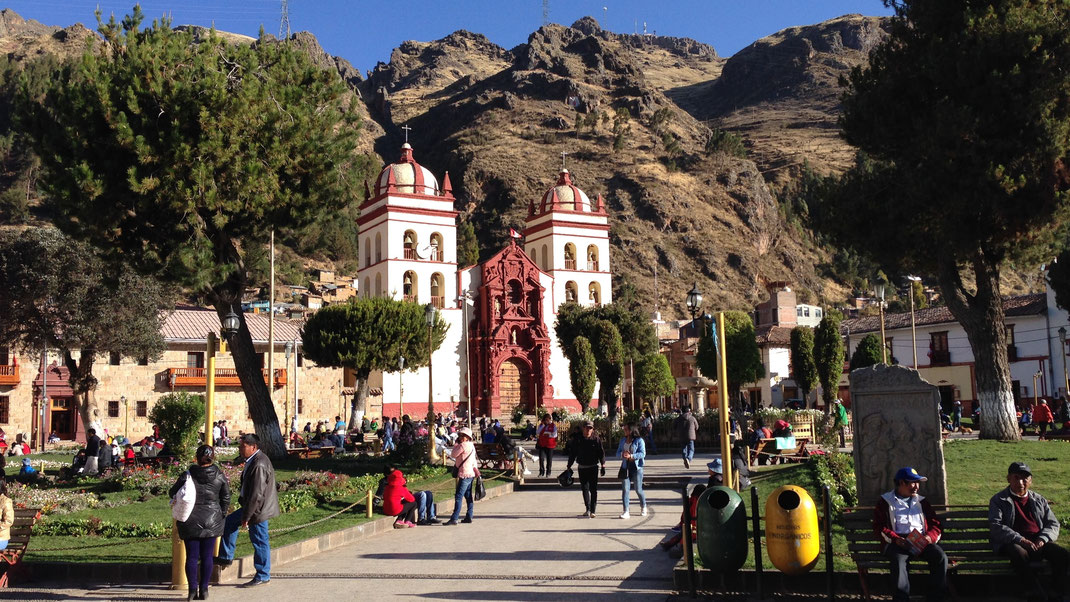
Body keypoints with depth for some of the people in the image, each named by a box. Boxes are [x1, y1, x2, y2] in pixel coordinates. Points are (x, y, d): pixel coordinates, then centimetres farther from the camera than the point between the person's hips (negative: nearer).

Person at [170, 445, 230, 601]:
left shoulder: (188, 475, -9)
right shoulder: (220, 476, -4)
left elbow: (172, 493, 1)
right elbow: (226, 498, 2)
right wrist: (221, 515, 14)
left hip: (190, 522, -1)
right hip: (212, 521, 1)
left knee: (192, 556, 6)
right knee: (207, 556, 8)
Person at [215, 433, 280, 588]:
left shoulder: (259, 465, -26)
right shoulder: (254, 460, 7)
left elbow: (257, 494, -26)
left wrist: (246, 516, -20)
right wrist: (245, 512, 21)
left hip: (259, 509, -10)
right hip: (251, 505, 10)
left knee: (260, 542, 1)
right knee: (229, 522, 18)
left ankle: (263, 576, 13)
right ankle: (226, 557, 30)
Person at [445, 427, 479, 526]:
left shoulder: (463, 445, -15)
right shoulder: (471, 445, 14)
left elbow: (453, 455, -6)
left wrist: (456, 444, 2)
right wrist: (476, 470, 23)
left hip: (464, 474, -10)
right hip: (471, 474, 10)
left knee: (458, 496, -11)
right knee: (468, 496, 14)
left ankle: (454, 519, -15)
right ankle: (468, 517, 17)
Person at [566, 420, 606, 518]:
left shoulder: (596, 439, -2)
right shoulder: (577, 440, 1)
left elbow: (601, 453, 0)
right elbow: (572, 454, 7)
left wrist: (603, 466, -5)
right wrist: (569, 466, 7)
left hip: (593, 467, -2)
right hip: (582, 468, 2)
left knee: (593, 489, -1)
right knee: (585, 488, 2)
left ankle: (592, 511, 2)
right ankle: (588, 509, 7)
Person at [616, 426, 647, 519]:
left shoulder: (639, 440, -6)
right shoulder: (623, 440, 11)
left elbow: (642, 453, -13)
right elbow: (618, 452, 13)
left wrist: (631, 456, -25)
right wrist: (622, 454, -11)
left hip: (636, 467, -4)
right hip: (625, 467, 4)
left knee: (638, 489, 5)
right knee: (625, 489, -5)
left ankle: (643, 507, 30)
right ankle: (626, 511, -4)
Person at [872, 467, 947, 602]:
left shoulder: (921, 501, 25)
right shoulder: (885, 502, 13)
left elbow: (936, 525, 19)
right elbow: (879, 527, 3)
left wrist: (929, 537, -5)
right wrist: (896, 540, -15)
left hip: (921, 541, 3)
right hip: (896, 542, -3)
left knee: (941, 557, -25)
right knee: (898, 560, -36)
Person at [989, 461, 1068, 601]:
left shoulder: (1039, 500, 23)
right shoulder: (998, 500, 10)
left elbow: (1053, 523, 15)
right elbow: (995, 526, -4)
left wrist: (1042, 539, -7)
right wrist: (1020, 540, -18)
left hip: (1038, 542, 4)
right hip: (1014, 543, -4)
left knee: (1061, 553, -25)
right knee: (1019, 554, -38)